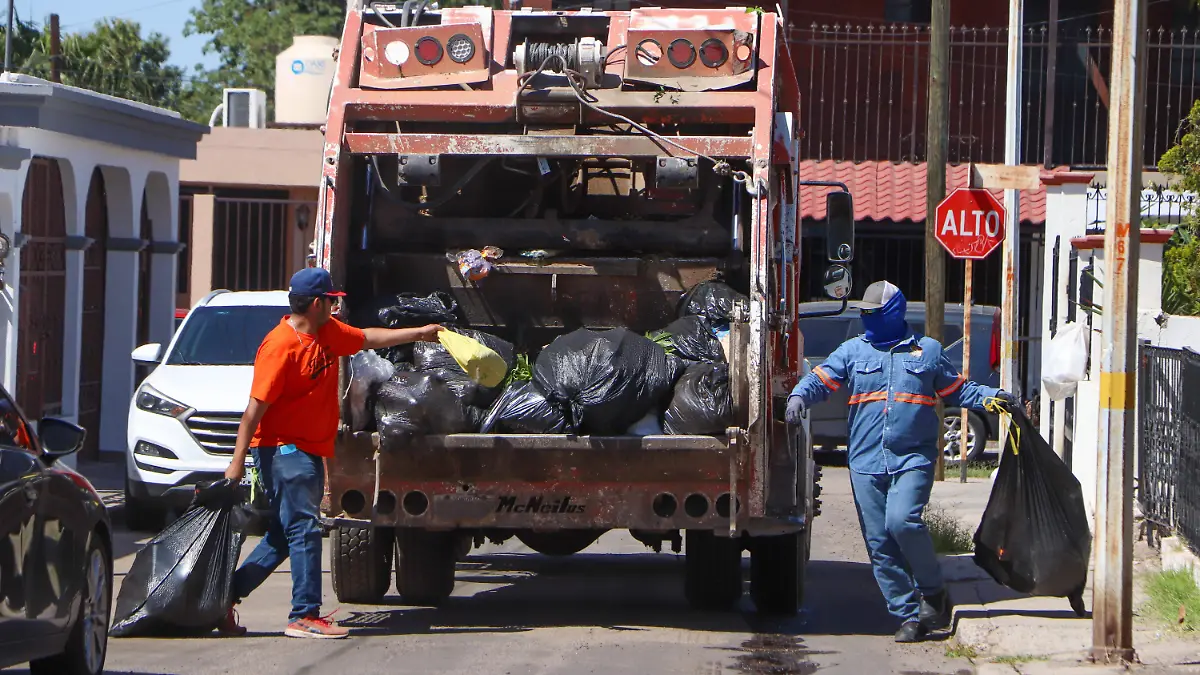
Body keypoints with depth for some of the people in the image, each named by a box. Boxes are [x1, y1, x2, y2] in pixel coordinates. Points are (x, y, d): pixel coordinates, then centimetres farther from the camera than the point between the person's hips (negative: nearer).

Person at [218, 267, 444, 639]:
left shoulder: (327, 332, 9)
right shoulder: (280, 346, -19)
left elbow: (367, 338, 28)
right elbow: (255, 408, -20)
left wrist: (417, 333, 30)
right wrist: (237, 462, -20)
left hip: (309, 452, 10)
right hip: (283, 450, -10)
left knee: (283, 536, 10)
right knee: (304, 529, -9)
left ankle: (224, 596, 15)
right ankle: (305, 616, -7)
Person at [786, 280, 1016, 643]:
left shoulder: (927, 351, 12)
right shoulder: (853, 351, 13)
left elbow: (956, 389, 19)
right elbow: (820, 380, 4)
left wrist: (992, 396, 5)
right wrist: (799, 396, -16)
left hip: (913, 458, -3)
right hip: (866, 462, 3)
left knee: (902, 520, -25)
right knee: (879, 543, -1)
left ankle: (933, 592, -5)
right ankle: (909, 616, 6)